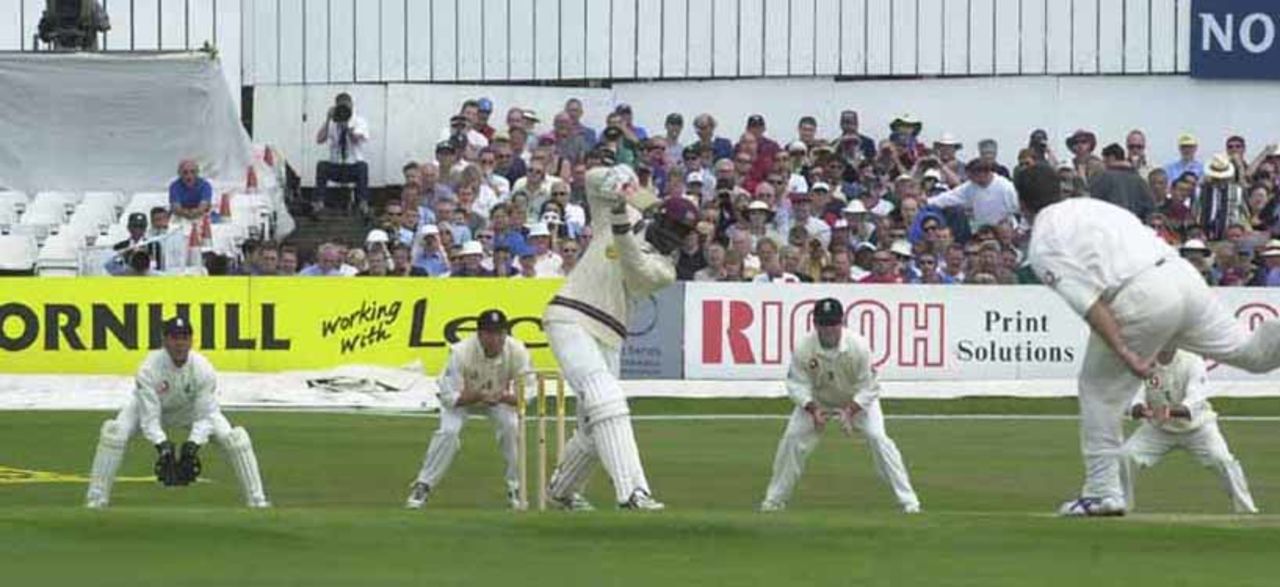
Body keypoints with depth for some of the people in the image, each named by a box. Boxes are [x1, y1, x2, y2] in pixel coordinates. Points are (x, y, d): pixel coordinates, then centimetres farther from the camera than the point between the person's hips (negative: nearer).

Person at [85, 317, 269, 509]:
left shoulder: (203, 369, -28)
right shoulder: (149, 369, -33)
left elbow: (205, 416, -25)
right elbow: (149, 418, -32)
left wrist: (193, 444, -41)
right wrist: (162, 445, -47)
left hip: (191, 409, 1)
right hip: (151, 406, -1)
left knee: (232, 436, -16)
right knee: (115, 432, -28)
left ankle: (257, 500, -4)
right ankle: (96, 499, -19)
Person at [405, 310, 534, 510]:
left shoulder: (517, 351, -28)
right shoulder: (461, 353, -34)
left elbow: (526, 392, -22)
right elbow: (450, 396, -30)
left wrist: (503, 396, -43)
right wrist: (479, 395, -46)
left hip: (501, 398, 2)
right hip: (462, 397, -2)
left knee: (511, 427, -23)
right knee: (449, 431, -25)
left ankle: (515, 489, -5)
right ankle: (422, 487, -9)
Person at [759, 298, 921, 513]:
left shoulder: (859, 346, -31)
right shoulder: (803, 349, -28)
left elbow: (868, 389, -24)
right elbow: (797, 385, -21)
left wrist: (849, 412, -37)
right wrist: (814, 410, -38)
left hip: (858, 399, -2)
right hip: (816, 400, 2)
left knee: (877, 437, -18)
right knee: (792, 438, -10)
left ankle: (908, 500, -12)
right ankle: (775, 499, 8)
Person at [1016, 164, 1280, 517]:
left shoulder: (1042, 246, 7)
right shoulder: (1094, 206, 28)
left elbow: (1086, 300, -8)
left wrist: (1123, 352, -14)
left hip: (1140, 299, -6)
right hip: (1183, 274, 6)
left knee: (1099, 388, 12)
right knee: (1251, 351, 8)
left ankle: (1103, 491, 11)